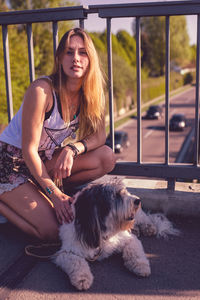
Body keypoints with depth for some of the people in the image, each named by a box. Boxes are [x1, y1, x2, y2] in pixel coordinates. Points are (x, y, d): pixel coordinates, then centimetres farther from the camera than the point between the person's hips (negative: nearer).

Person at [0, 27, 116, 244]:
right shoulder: (42, 90, -26)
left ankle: (40, 190, -2)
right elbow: (29, 150, -23)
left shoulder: (88, 94, -6)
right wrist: (55, 194, -24)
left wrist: (72, 149, -26)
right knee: (53, 232, -18)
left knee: (107, 158, -13)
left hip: (46, 162, 7)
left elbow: (99, 136, -5)